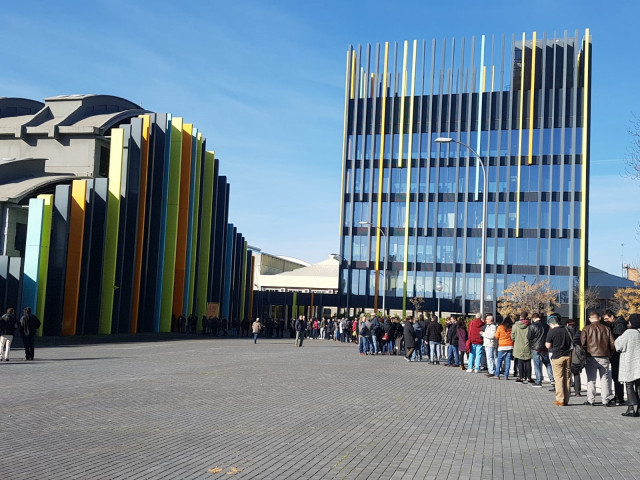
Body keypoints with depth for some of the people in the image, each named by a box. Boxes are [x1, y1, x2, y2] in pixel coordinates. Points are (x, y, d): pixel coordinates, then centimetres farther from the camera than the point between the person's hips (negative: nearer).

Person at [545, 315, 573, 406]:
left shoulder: (551, 331, -7)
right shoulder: (566, 330, 7)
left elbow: (548, 345, -6)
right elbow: (571, 343, 16)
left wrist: (546, 343, 14)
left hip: (557, 357, -5)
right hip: (567, 356, 5)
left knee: (559, 379, -1)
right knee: (567, 378, 7)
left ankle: (560, 400, -1)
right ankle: (566, 400, 11)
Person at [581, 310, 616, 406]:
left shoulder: (586, 329, -3)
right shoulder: (607, 329, 3)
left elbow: (582, 343, -9)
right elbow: (612, 344, 3)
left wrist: (585, 353, 6)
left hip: (591, 357, -2)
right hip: (604, 358, 2)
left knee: (591, 380, 5)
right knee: (604, 379, 9)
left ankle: (590, 400, 6)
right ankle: (605, 400, 10)